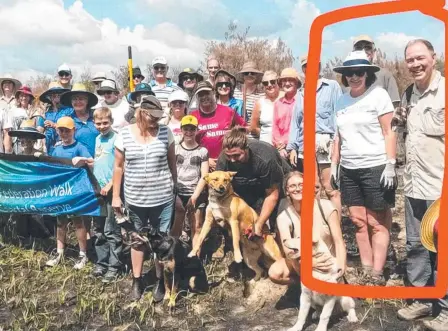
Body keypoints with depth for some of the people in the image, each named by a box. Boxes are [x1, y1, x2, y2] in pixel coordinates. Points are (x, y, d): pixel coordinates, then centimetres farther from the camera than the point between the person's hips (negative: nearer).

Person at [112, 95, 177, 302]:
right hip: (135, 199, 1)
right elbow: (118, 166, 2)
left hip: (163, 199, 0)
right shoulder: (124, 134, -4)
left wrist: (176, 188, 8)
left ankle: (160, 281, 26)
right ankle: (137, 280, 29)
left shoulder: (165, 132, -4)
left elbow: (172, 162, 5)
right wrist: (116, 196, 2)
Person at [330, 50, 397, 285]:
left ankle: (377, 275, 7)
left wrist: (390, 165, -14)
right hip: (349, 170, 6)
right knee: (359, 221, 8)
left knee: (377, 223, 1)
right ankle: (366, 272, 17)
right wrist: (334, 164, 12)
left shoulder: (378, 94, -4)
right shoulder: (342, 100, 12)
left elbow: (389, 132, -7)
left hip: (375, 167, -5)